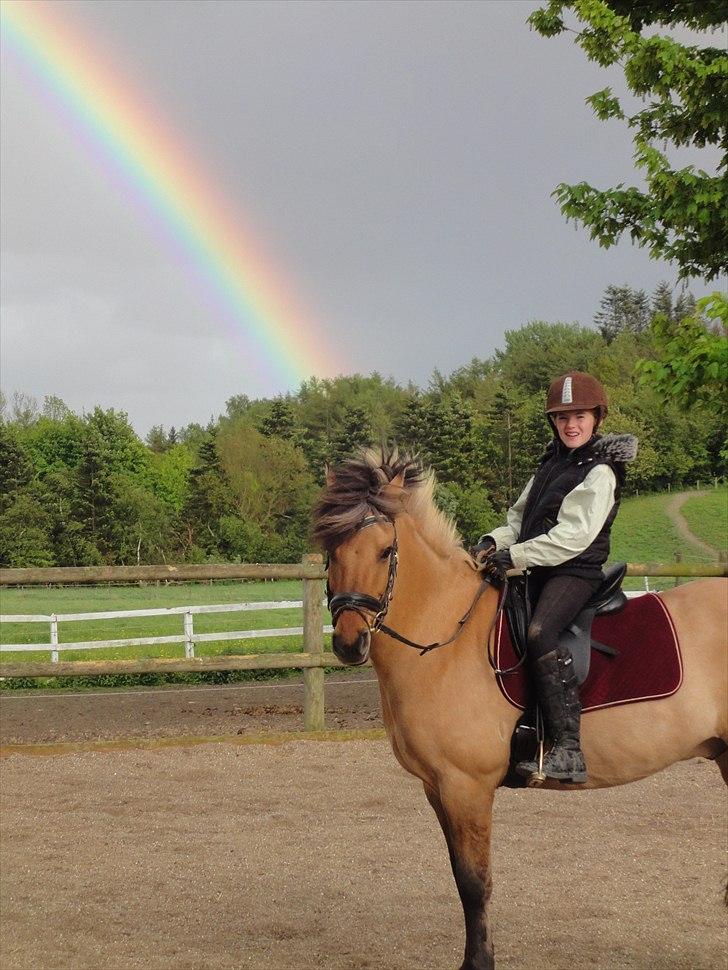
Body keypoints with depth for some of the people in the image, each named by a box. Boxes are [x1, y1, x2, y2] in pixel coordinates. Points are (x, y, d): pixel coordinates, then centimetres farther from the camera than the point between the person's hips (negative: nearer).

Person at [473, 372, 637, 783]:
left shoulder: (599, 472, -9)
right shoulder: (553, 463, 19)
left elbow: (573, 535, -19)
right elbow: (521, 517, 22)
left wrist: (515, 555, -22)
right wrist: (495, 541, 1)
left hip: (576, 572, -10)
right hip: (540, 573, 10)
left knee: (540, 634, -33)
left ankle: (568, 751, -36)